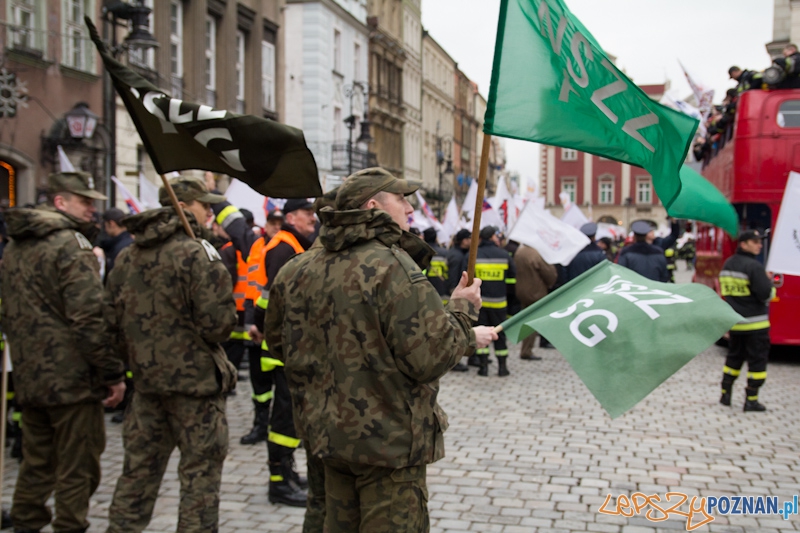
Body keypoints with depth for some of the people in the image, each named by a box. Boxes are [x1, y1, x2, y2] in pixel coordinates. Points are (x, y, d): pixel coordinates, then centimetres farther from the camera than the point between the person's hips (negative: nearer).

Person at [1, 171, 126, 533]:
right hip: (73, 379, -8)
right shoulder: (72, 246, -15)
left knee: (36, 462, 20)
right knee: (77, 468, 2)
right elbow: (89, 319, -22)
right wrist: (113, 373, -16)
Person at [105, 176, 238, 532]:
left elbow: (112, 319, 10)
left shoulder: (127, 257, 7)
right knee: (200, 475, 4)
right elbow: (218, 323, -21)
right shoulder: (197, 254, -15)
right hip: (196, 381, -6)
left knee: (139, 470, 18)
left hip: (146, 379, 7)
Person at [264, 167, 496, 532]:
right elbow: (430, 358, -23)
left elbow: (280, 344, 13)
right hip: (391, 441, -7)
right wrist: (462, 311, -7)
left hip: (327, 433, 8)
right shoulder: (393, 267, -20)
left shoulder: (297, 270, 2)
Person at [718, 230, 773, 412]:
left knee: (734, 357, 18)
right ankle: (751, 400, 3)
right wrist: (770, 284, 0)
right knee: (757, 360, 2)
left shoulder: (727, 264, 8)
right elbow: (766, 294, -20)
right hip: (755, 322, -7)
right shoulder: (753, 266, -17)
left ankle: (725, 393, 20)